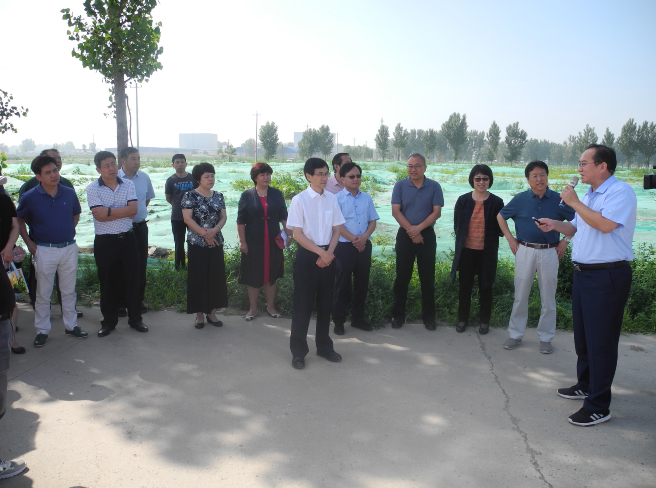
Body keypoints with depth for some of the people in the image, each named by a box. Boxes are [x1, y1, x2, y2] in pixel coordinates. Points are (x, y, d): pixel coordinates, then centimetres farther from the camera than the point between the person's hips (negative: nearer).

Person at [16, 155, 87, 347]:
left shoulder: (69, 193, -1)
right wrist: (29, 242, 0)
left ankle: (71, 325, 26)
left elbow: (76, 215, 17)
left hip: (69, 248, 3)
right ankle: (42, 330, 18)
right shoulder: (30, 197, -8)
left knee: (69, 291, 13)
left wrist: (68, 233, 9)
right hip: (44, 250, -2)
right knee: (43, 294, 6)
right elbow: (19, 220, 6)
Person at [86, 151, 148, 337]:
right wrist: (123, 211, -12)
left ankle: (135, 319, 22)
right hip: (105, 241, -2)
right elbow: (99, 215, -17)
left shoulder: (128, 184, 3)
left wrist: (109, 211, -15)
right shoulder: (92, 188, -5)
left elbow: (133, 210, -11)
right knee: (108, 283, 9)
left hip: (128, 238, 2)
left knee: (133, 280, 8)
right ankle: (109, 321, 23)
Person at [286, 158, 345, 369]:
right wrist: (320, 253, -15)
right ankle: (298, 351, 15)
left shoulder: (332, 199, 4)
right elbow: (297, 234, -11)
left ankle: (324, 346, 28)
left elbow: (336, 229, 7)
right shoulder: (299, 200, -9)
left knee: (325, 302, 13)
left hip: (328, 255, 4)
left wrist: (329, 252, -8)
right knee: (303, 304, 2)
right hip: (307, 255, -4)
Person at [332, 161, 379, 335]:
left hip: (364, 246, 5)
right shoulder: (338, 199, -5)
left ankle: (358, 318, 25)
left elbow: (373, 221, 7)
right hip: (344, 246, -5)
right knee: (343, 284, 2)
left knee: (362, 283, 11)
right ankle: (338, 321, 14)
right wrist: (354, 239, -16)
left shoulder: (367, 198, 9)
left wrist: (364, 237, -10)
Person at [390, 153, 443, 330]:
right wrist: (411, 231, -13)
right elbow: (396, 211, -5)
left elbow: (437, 212, -5)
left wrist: (419, 227, -16)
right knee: (402, 276, 5)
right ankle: (398, 315, 15)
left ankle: (428, 316, 16)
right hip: (405, 235, 0)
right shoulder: (400, 185, 1)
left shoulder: (434, 186, 0)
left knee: (427, 277, 5)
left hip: (427, 235, 0)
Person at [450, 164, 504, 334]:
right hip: (466, 251, 1)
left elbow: (500, 229, 1)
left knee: (485, 287, 10)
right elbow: (456, 226, 7)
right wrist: (463, 239, 5)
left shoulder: (497, 202, -4)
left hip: (487, 253, -1)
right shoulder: (463, 200, -1)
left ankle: (484, 322, 23)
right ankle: (462, 319, 24)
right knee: (464, 286, 10)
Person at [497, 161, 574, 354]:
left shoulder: (558, 200, -1)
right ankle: (515, 334, 18)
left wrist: (566, 240, 0)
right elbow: (500, 216, 11)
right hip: (525, 251, 0)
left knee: (548, 298, 7)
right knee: (520, 295, 6)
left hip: (549, 252, 0)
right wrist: (510, 238, 4)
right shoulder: (520, 199, 0)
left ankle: (545, 337, 20)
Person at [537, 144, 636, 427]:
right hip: (583, 273, 10)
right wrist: (555, 225, 3)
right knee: (582, 335, 19)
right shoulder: (589, 196, 15)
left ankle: (599, 407, 5)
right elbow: (576, 229, 23)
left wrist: (574, 202, -18)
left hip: (608, 276, -9)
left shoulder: (620, 191, -13)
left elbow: (605, 224, -29)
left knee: (601, 341, -4)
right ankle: (585, 386, 36)